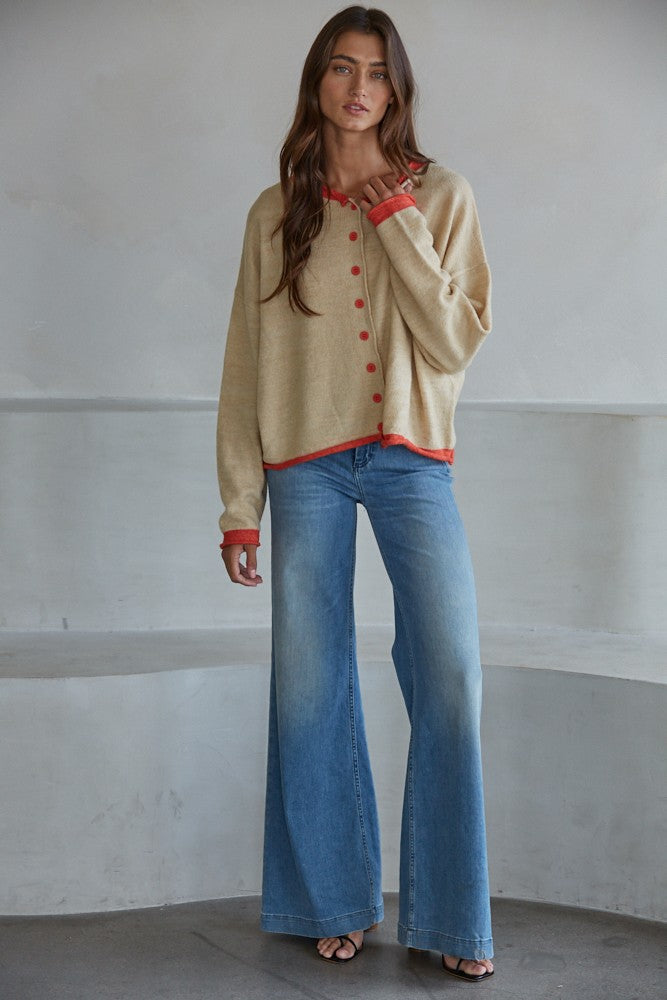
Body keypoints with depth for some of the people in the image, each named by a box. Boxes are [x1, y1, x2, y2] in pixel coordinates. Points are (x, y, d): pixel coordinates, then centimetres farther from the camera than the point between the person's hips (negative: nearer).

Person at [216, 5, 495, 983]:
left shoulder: (442, 197, 6)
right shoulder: (276, 214, 9)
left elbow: (454, 343, -4)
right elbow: (248, 363, 8)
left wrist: (398, 224, -8)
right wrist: (240, 505, 3)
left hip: (412, 462, -1)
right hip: (308, 467, 1)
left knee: (451, 679, -5)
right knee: (309, 688, 4)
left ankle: (451, 915, 8)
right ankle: (335, 902, 20)